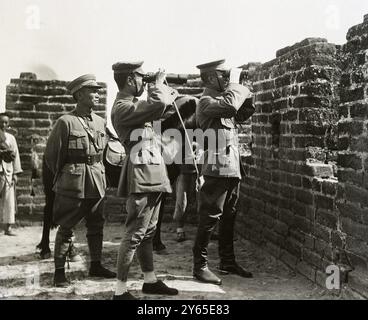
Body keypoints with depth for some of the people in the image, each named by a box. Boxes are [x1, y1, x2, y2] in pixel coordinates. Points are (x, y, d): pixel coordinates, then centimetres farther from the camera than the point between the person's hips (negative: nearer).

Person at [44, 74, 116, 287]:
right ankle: (59, 271, 10)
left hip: (97, 182, 6)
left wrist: (99, 174, 16)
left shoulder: (100, 122, 8)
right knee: (66, 228, 0)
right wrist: (62, 178, 6)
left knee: (97, 225, 13)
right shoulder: (66, 122, -10)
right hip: (73, 184, -6)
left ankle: (96, 265, 27)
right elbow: (51, 154, -3)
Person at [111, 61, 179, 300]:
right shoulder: (122, 107, -15)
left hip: (153, 176, 10)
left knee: (148, 231, 16)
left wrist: (165, 91, 13)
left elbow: (167, 101, 30)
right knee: (134, 234, -7)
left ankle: (150, 280, 28)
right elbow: (159, 104, -26)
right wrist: (158, 82, -8)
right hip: (142, 176, -10)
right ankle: (121, 291, 0)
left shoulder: (135, 104, 16)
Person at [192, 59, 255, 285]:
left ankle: (228, 262, 27)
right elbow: (230, 105, -30)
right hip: (218, 170, -9)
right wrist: (235, 82, -13)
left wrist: (244, 91, 13)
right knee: (210, 219, -4)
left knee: (229, 218, 16)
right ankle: (200, 266, 5)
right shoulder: (207, 102, -12)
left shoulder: (220, 99, 17)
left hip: (232, 169, 9)